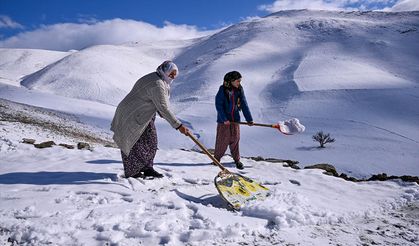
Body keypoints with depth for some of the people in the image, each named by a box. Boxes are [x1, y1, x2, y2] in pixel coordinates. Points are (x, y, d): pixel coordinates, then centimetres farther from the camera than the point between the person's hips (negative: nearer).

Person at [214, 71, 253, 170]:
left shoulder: (239, 90, 2)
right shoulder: (223, 90, -11)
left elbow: (244, 104, 4)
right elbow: (218, 105, -12)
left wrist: (249, 119, -1)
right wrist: (224, 119, -18)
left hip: (235, 119, 4)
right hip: (224, 119, -4)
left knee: (235, 139, 6)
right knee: (223, 140, 2)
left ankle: (237, 159, 20)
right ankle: (217, 158, 21)